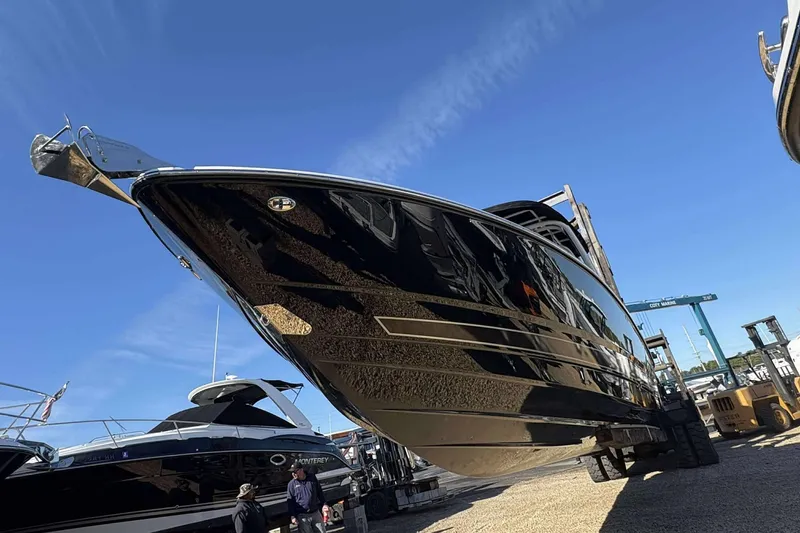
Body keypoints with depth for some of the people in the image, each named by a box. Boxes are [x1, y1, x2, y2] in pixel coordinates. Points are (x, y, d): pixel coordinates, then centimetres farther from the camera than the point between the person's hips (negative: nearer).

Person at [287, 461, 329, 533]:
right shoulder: (292, 484, -3)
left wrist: (324, 504, 5)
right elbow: (290, 501, -3)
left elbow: (320, 493, 11)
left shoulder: (312, 478, 2)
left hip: (316, 513, 2)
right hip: (302, 516, -2)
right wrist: (292, 516, -8)